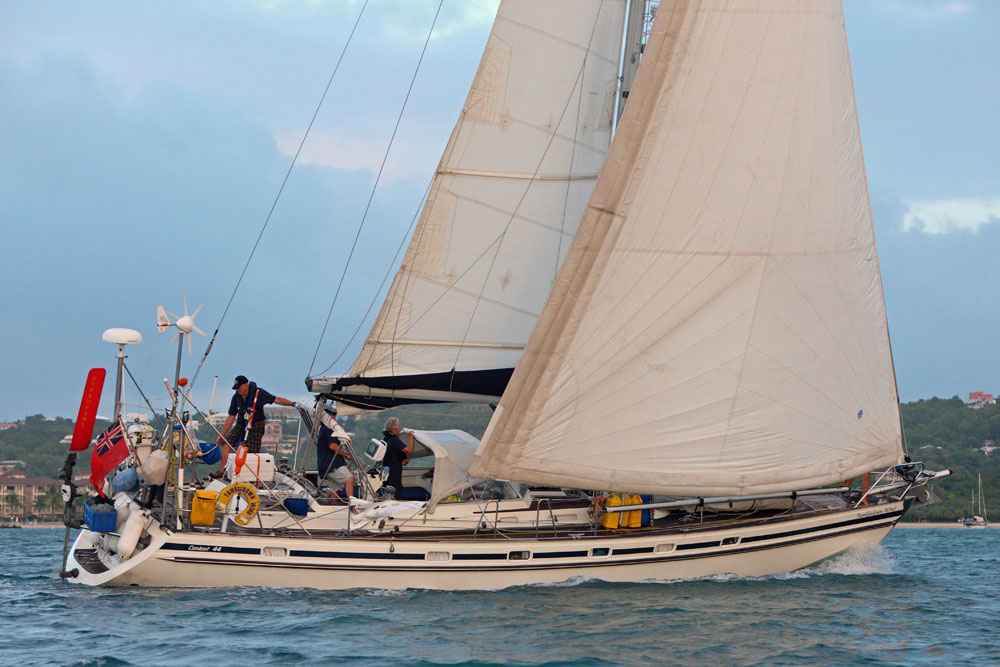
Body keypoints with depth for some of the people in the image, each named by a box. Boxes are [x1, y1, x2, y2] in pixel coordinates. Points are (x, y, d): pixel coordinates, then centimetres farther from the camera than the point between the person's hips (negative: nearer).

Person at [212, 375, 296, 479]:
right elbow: (231, 417, 4)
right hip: (241, 425, 4)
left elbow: (276, 399, -15)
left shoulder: (258, 393, -14)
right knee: (227, 441, -13)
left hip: (256, 427, -4)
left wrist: (292, 403, -30)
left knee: (252, 453, -12)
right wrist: (222, 435, 5)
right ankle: (223, 470, -8)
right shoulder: (236, 397, -2)